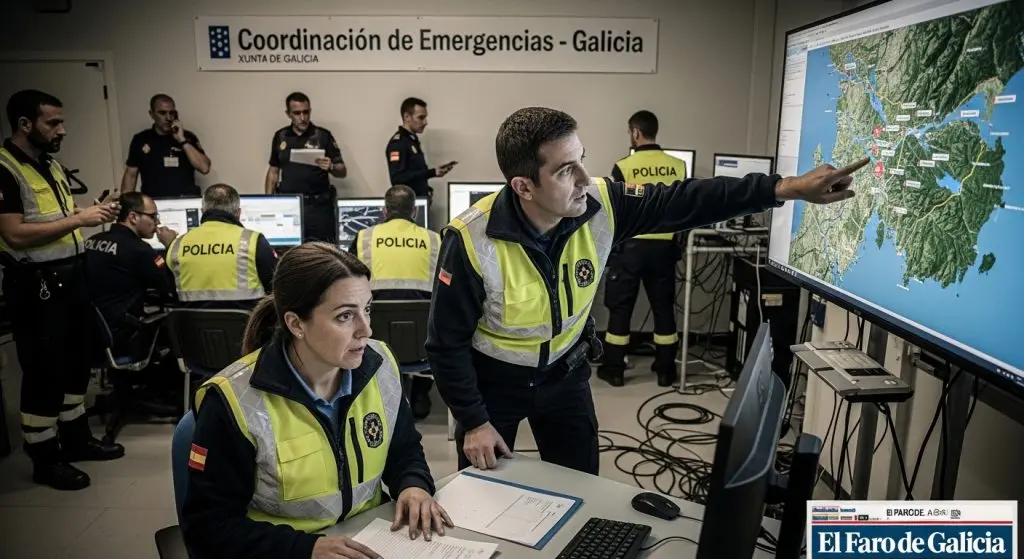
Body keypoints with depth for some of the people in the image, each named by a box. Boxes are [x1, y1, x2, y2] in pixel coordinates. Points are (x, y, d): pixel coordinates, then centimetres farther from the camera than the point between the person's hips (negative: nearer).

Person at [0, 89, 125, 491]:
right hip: (36, 284, -9)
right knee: (44, 370, 2)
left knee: (76, 360, 18)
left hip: (71, 274, 9)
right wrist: (77, 219, -22)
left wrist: (92, 212, 4)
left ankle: (76, 437, 33)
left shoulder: (51, 164, 12)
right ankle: (45, 459, 16)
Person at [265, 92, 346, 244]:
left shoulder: (323, 135, -1)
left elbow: (342, 172, 0)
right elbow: (273, 171, 18)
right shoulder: (280, 137, 10)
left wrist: (331, 167, -22)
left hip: (318, 206, -3)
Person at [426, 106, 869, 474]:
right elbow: (446, 343, -20)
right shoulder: (471, 241, -31)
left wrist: (786, 188, -19)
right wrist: (473, 421, -18)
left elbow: (682, 202, -13)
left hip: (564, 373, 3)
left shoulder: (599, 206, -21)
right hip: (493, 379, -3)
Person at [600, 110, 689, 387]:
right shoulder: (679, 166, 0)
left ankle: (614, 369, 14)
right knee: (664, 307, 12)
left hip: (630, 245, -3)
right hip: (664, 246, 3)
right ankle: (665, 369, 20)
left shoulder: (623, 167, -9)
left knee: (620, 307, 7)